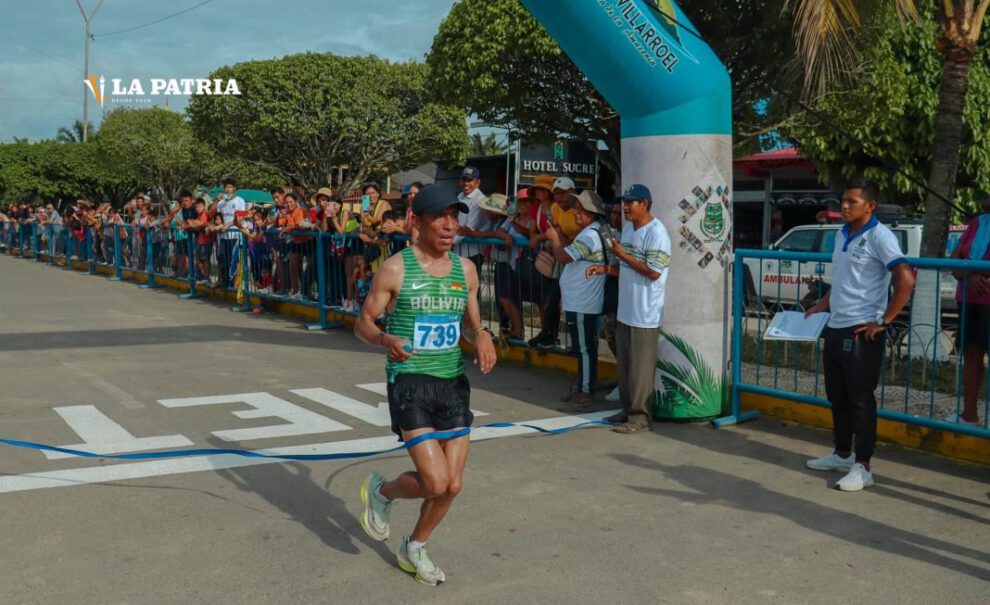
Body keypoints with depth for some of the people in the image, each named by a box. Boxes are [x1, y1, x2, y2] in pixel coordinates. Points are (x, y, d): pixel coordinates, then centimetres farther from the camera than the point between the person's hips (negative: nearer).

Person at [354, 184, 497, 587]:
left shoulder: (465, 269, 6)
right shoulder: (395, 269, -8)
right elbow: (363, 324, -3)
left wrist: (481, 335, -6)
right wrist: (386, 340, -25)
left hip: (453, 382, 5)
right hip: (410, 382, -5)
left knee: (452, 485, 6)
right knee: (435, 482, -13)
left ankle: (414, 548, 33)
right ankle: (380, 492, 21)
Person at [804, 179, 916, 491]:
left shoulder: (879, 237, -13)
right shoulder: (841, 234, 12)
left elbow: (906, 280, -20)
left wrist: (884, 321, -18)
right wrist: (822, 305, 16)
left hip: (862, 332, -8)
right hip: (835, 328, 8)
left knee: (861, 399, -2)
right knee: (837, 396, 16)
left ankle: (862, 467, 6)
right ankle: (842, 454, 31)